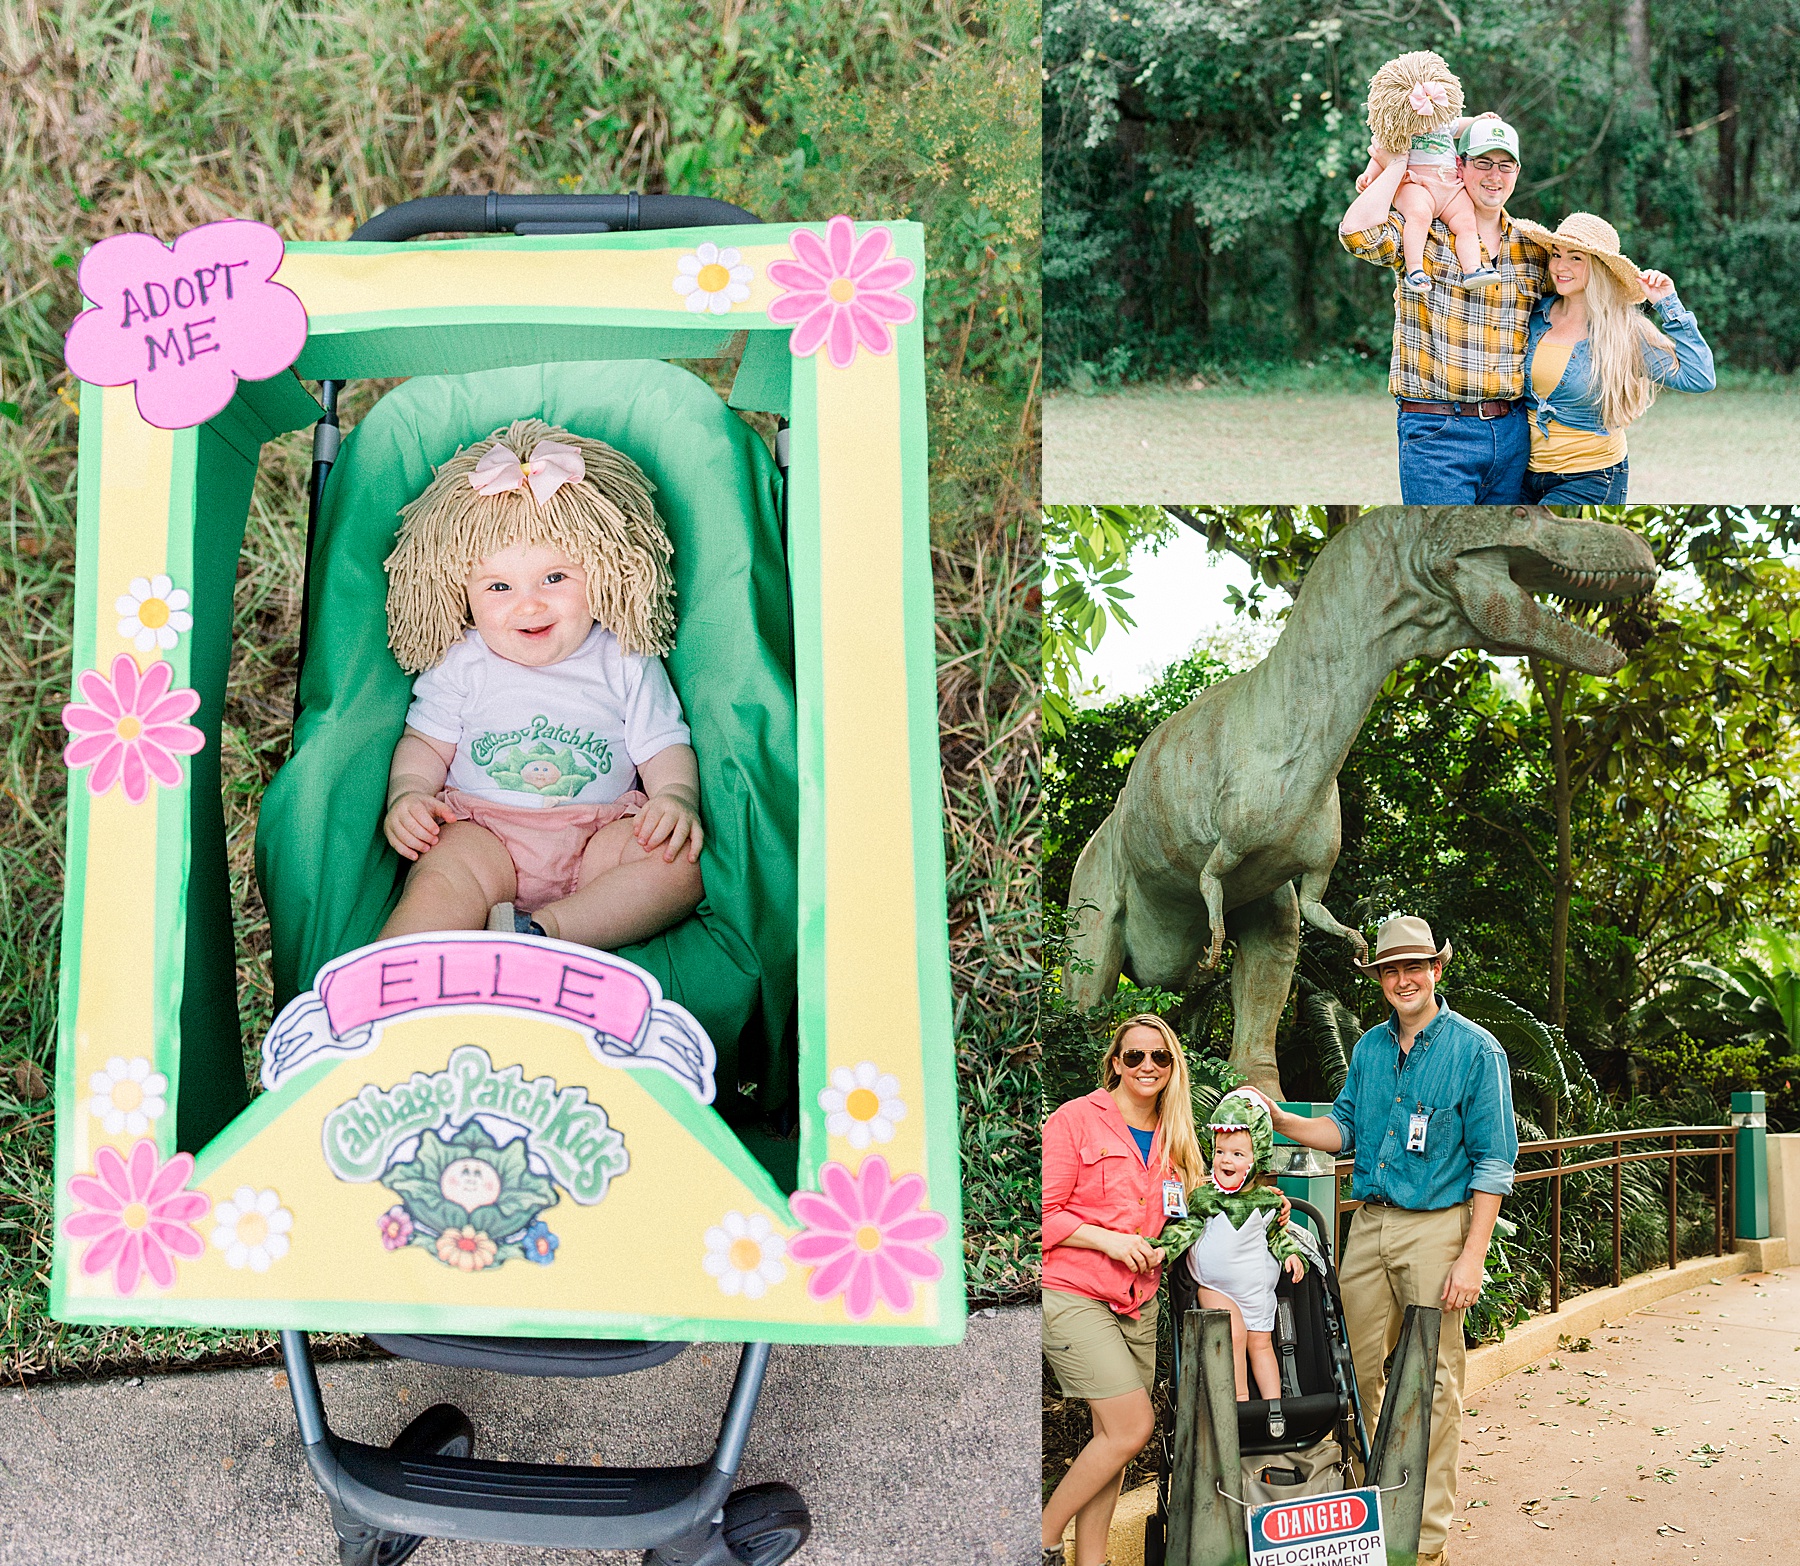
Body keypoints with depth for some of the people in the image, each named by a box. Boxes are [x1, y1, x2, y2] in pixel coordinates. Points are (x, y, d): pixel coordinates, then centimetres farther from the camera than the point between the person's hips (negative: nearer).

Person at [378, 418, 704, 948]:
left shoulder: (625, 663, 5)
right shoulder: (460, 664, 8)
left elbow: (666, 746, 7)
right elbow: (426, 741, 15)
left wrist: (676, 797, -15)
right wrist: (406, 794, -6)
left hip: (599, 834, 1)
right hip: (480, 829, 0)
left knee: (681, 863, -26)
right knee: (441, 880, -31)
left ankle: (546, 930, -37)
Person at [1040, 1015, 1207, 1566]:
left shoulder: (1174, 1138, 11)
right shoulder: (1075, 1119, -7)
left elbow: (1178, 1213, 23)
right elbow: (1043, 1212, -9)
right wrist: (1106, 1239, -16)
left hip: (1139, 1303, 6)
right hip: (1073, 1294, -6)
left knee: (1112, 1438, 6)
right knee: (1132, 1427, -10)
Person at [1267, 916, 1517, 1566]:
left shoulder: (1476, 1050, -5)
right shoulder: (1370, 1047, 11)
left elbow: (1493, 1161, -6)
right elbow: (1344, 1129, 17)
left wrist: (1472, 1256, -11)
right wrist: (1279, 1120, -1)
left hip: (1435, 1227, -5)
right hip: (1368, 1223, 5)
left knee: (1433, 1383, 1)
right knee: (1358, 1369, 8)